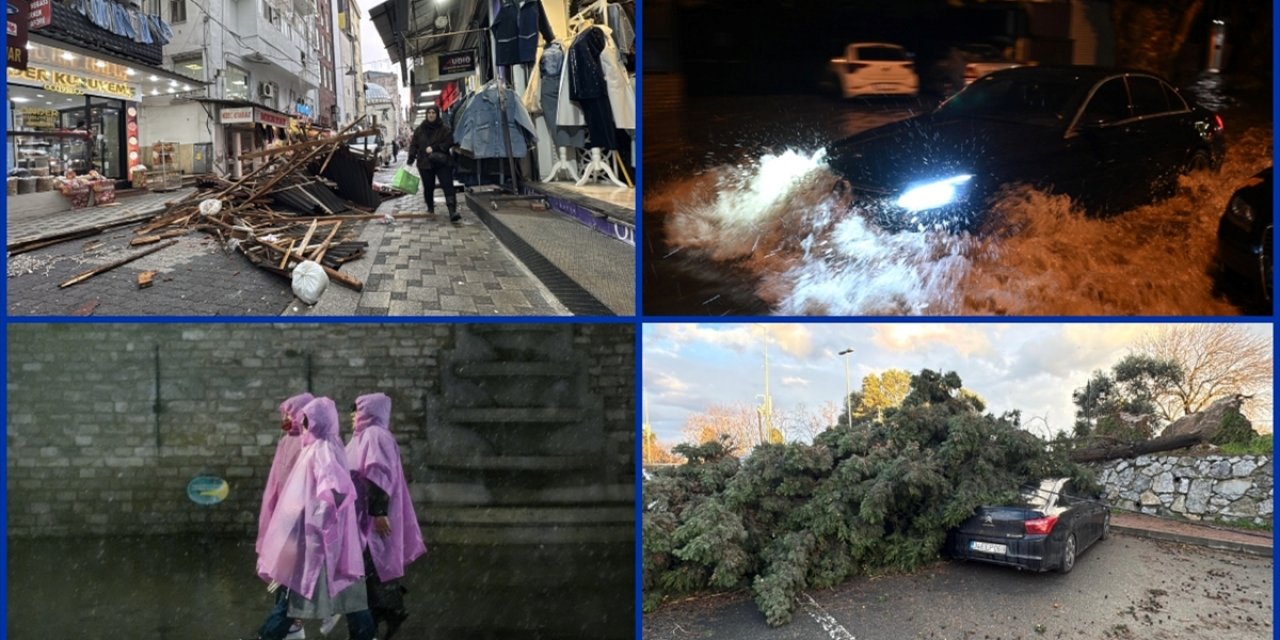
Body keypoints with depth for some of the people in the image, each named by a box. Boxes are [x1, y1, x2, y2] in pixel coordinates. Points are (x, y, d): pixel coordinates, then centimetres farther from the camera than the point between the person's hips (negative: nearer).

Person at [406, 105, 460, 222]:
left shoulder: (445, 129, -1)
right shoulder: (419, 129, 8)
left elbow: (449, 143, -8)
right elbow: (414, 145, 9)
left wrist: (434, 148, -15)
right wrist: (410, 159, -2)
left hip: (442, 163, -3)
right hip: (425, 163, 3)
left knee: (448, 186, -13)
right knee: (428, 187, 11)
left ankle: (452, 211, -21)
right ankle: (430, 209, 30)